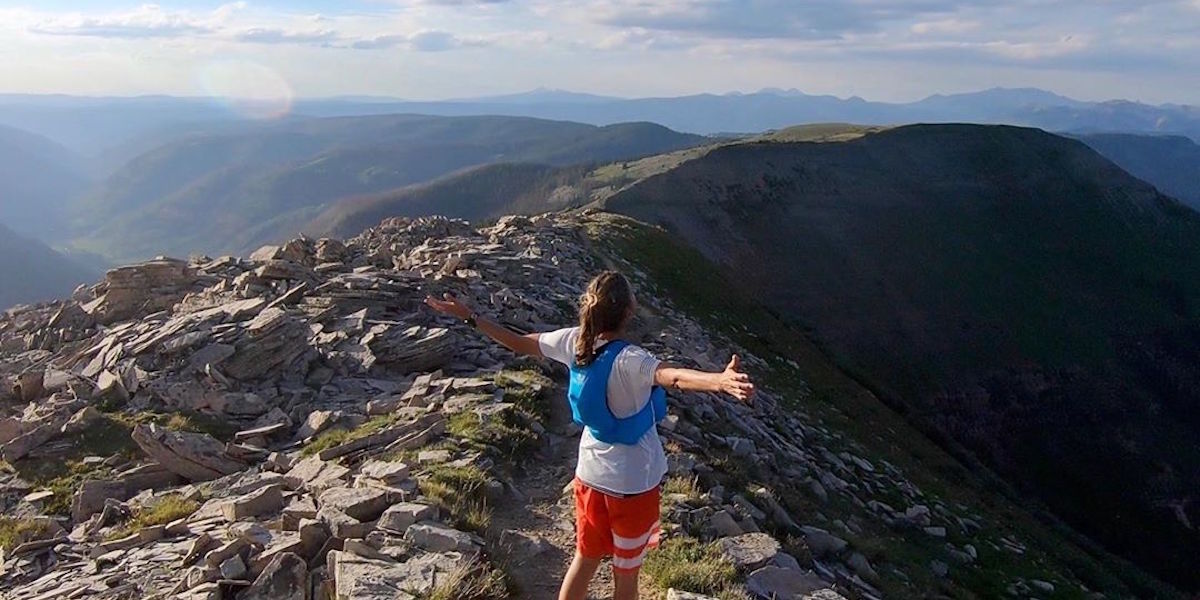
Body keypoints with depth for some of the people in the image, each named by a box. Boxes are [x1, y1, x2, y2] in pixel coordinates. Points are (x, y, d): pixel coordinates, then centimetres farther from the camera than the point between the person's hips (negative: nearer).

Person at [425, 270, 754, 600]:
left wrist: (470, 316, 16)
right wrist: (721, 381, -68)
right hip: (634, 482, -5)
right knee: (626, 573, 17)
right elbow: (675, 377, -50)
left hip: (590, 474, 6)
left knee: (585, 561, 24)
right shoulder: (629, 361, -30)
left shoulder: (573, 342, -10)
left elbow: (519, 343, 3)